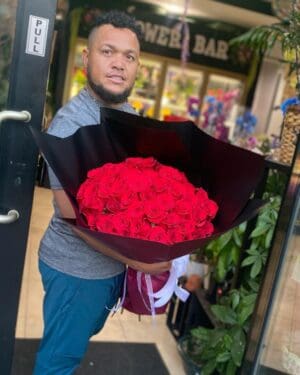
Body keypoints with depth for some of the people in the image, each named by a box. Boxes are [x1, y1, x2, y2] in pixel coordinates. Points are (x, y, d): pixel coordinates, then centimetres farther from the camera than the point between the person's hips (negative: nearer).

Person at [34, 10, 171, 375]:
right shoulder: (70, 123, -21)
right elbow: (73, 214, -24)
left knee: (80, 338, 28)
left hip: (114, 262, 7)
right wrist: (134, 258, -25)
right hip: (76, 267, -6)